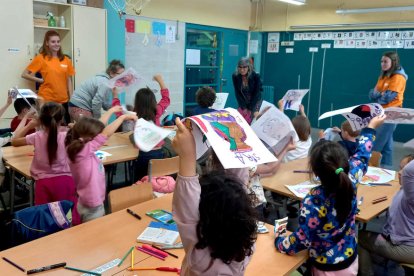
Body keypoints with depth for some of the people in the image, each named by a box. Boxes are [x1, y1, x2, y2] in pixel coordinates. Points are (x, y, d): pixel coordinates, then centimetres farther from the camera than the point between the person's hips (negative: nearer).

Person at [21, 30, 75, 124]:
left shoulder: (66, 60, 9)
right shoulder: (41, 58, -1)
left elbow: (69, 81, 11)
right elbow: (24, 74, 0)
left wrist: (71, 99, 6)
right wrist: (41, 80, -5)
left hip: (63, 100, 4)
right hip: (46, 100, -3)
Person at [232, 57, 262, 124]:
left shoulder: (255, 76, -21)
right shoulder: (235, 76, -15)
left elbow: (257, 93, -15)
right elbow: (237, 93, -10)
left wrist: (250, 109, -15)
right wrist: (243, 107, -13)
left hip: (255, 101, -2)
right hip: (242, 101, 2)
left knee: (252, 120, -13)